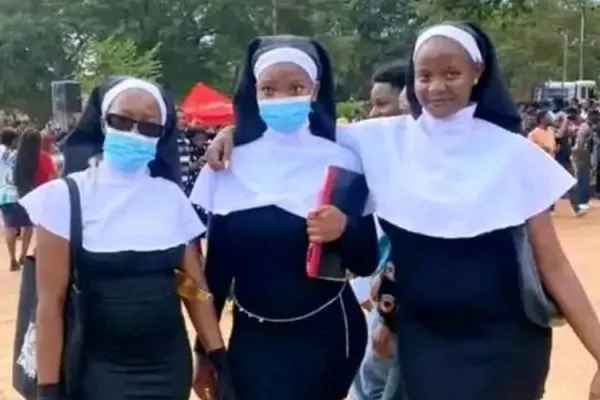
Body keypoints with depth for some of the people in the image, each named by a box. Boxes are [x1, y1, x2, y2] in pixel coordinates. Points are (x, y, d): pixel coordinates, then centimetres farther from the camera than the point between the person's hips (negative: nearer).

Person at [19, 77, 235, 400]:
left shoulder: (172, 197, 2)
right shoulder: (68, 196, -8)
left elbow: (195, 287, 4)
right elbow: (51, 301, -9)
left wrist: (220, 362, -2)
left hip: (169, 367, 4)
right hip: (99, 371, -3)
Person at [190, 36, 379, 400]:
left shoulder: (342, 162, -6)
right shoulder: (230, 163, -2)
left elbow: (366, 263, -3)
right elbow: (218, 261, 3)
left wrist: (345, 229, -24)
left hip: (324, 336, -2)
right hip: (252, 336, 2)